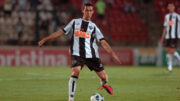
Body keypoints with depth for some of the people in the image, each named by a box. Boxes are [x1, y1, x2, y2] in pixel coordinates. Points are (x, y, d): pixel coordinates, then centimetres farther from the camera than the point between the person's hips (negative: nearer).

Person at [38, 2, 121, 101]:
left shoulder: (93, 26, 12)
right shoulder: (75, 22, 13)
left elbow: (103, 42, 6)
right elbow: (61, 32, 14)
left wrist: (113, 54, -4)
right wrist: (45, 39, 10)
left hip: (91, 55, 2)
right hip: (77, 54, -1)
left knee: (103, 76, 0)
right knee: (75, 71, -28)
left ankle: (104, 84, 40)